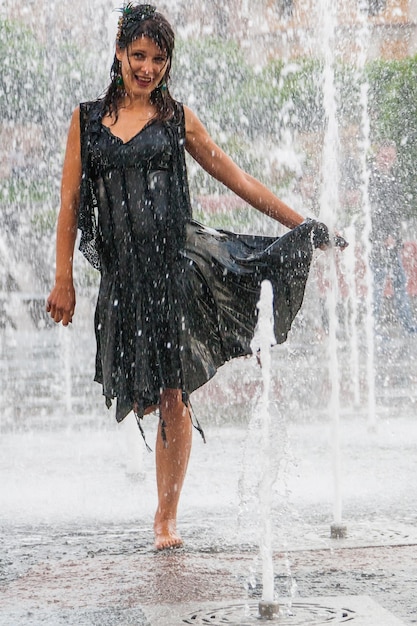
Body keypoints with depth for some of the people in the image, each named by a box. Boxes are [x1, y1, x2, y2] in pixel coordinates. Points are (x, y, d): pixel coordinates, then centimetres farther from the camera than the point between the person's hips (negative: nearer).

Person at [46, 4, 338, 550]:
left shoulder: (177, 118, 9)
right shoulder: (88, 118, 11)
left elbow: (235, 178, 13)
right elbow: (71, 202, 10)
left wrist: (302, 223, 12)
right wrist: (64, 279, 6)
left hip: (177, 255, -1)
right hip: (124, 272, 1)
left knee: (172, 396, -9)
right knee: (153, 394, -1)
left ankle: (166, 516, 3)